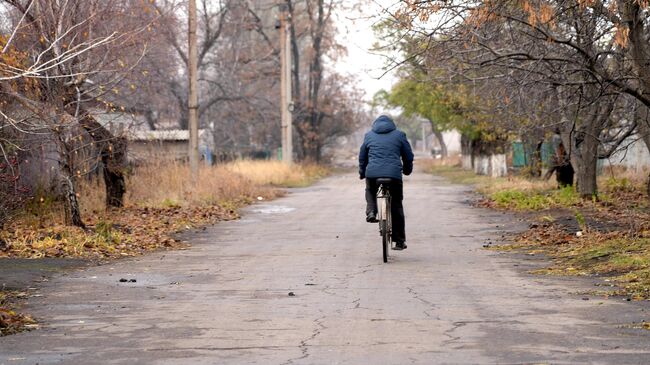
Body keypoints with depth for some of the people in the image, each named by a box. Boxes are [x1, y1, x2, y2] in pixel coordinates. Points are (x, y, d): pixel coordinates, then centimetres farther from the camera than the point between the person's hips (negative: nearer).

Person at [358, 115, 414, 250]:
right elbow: (408, 156, 16)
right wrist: (407, 170, 34)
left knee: (370, 191, 34)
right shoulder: (399, 135, 13)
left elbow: (362, 156, 20)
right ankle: (399, 241, 10)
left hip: (372, 173, 1)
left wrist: (362, 173, 34)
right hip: (394, 174, -1)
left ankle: (371, 212, 5)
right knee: (396, 206, 10)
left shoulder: (369, 135, 15)